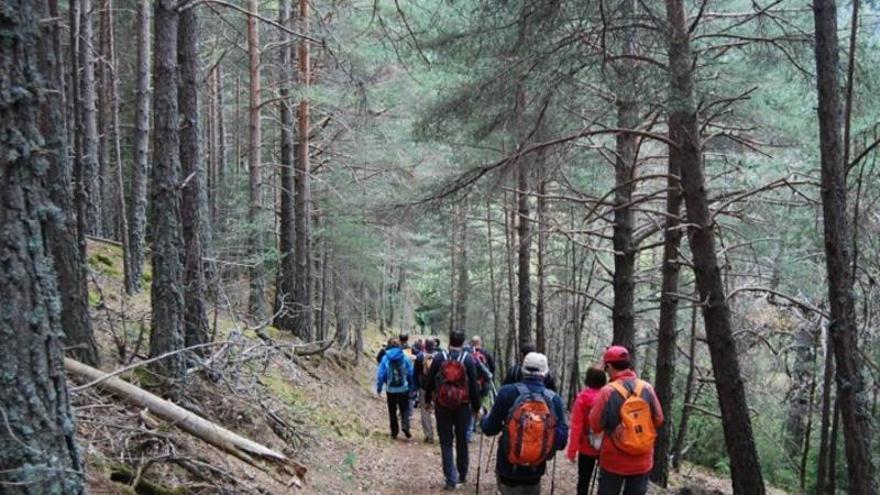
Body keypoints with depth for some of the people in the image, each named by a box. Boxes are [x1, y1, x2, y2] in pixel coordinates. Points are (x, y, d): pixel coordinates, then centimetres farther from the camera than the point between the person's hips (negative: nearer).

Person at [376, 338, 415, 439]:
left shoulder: (385, 358, -6)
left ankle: (394, 431, 15)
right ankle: (405, 426, -10)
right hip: (403, 389, 0)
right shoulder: (405, 358, -4)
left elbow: (380, 375, -5)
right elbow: (411, 373, 0)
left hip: (391, 390, 0)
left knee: (392, 411, 12)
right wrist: (411, 386, 11)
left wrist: (379, 388, 5)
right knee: (404, 409, 12)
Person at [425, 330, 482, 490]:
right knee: (462, 441, 16)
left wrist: (428, 399, 14)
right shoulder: (468, 359, -6)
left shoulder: (439, 358, -5)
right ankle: (462, 475, 27)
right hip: (463, 406, 1)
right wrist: (476, 406, 2)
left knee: (446, 442, 5)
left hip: (442, 405, 0)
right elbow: (473, 385, -5)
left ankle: (451, 479, 0)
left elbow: (430, 381, 0)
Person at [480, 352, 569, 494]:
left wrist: (484, 420, 16)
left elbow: (490, 429, -7)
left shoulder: (508, 392, -15)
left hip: (508, 469, -2)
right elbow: (561, 441, -7)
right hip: (535, 471, 2)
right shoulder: (554, 399, -10)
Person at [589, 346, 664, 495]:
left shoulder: (608, 391, -17)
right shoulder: (647, 388, -6)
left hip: (614, 461, -3)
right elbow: (658, 420, 3)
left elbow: (595, 425, -12)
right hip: (642, 461, 3)